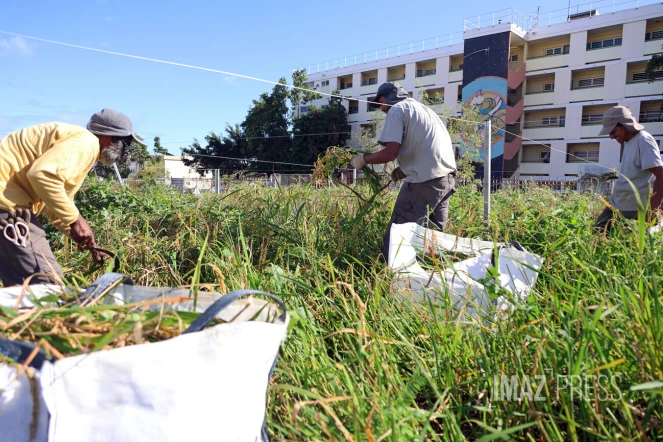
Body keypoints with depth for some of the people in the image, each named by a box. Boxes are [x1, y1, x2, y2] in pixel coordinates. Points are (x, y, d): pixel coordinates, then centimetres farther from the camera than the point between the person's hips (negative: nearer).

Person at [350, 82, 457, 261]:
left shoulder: (397, 110, 1)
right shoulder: (423, 108, 27)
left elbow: (390, 153, -11)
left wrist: (363, 159, 3)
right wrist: (406, 168, 25)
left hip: (426, 181, -9)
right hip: (447, 177, 9)